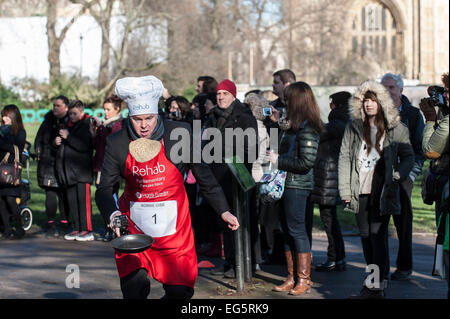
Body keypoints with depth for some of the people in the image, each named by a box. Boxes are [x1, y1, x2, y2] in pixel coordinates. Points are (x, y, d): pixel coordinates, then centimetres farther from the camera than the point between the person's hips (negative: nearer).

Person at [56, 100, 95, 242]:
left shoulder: (87, 125, -7)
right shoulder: (69, 125, 19)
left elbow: (83, 146, -20)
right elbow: (63, 145, 30)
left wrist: (68, 137, -16)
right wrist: (57, 142, 8)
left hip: (81, 171, -8)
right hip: (68, 171, 8)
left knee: (83, 200, -8)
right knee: (72, 201, 9)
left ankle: (87, 230, -6)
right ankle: (77, 229, 14)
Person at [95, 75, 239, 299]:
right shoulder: (117, 143, -7)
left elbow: (204, 175, 3)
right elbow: (105, 189, -5)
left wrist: (223, 211, 7)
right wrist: (113, 214, -25)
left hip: (174, 228, 0)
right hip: (134, 228, 0)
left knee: (180, 291, 3)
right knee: (135, 289, -15)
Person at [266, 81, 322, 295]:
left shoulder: (307, 128, -16)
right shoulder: (292, 124, 12)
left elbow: (306, 162, -20)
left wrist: (278, 160, -13)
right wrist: (277, 121, 19)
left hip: (298, 184, -9)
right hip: (287, 183, 10)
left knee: (296, 229, -4)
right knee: (287, 229, 12)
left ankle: (304, 280, 4)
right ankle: (292, 278, 19)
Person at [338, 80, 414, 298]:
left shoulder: (396, 129, 1)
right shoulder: (353, 127, 8)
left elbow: (408, 156, 7)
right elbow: (344, 158, 7)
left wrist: (399, 174, -12)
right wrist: (345, 190, 0)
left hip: (382, 191, -4)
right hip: (361, 192, 4)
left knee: (377, 236, -9)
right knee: (365, 237, 9)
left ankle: (376, 286, -7)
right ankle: (374, 282, 20)